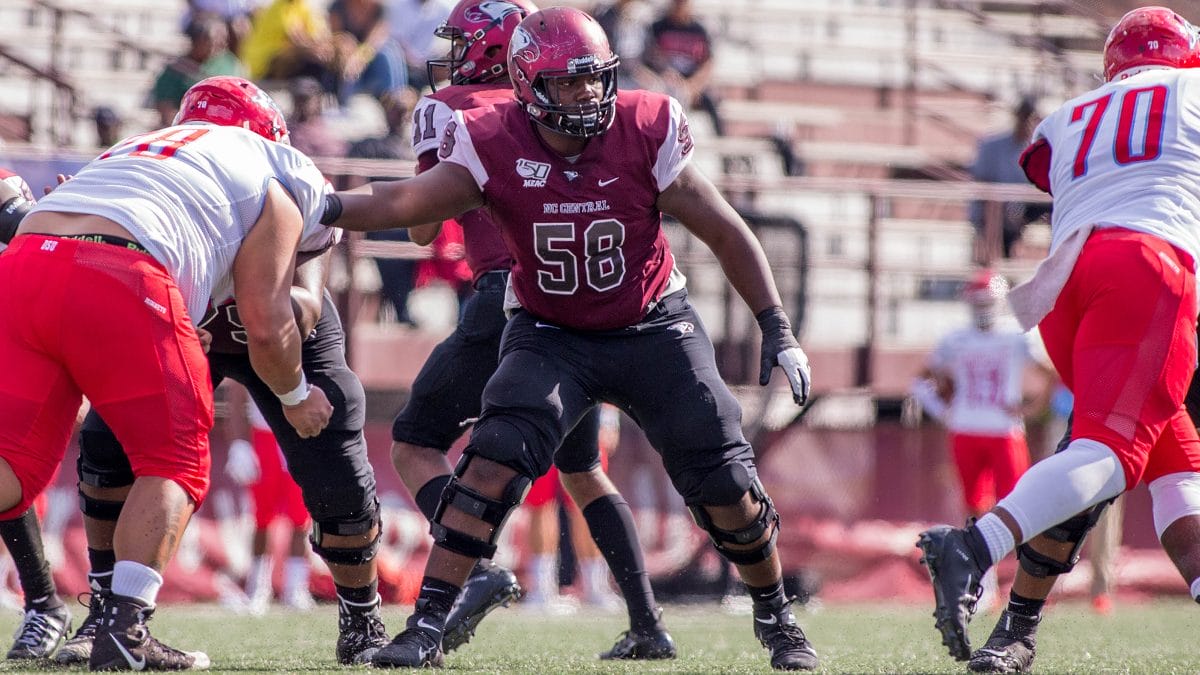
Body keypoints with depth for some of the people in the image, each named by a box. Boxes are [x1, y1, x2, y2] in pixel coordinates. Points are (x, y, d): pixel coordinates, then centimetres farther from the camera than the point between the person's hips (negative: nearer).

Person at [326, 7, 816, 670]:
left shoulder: (644, 134, -18)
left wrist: (778, 331, -10)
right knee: (495, 460, -23)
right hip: (550, 335, -1)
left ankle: (777, 618, 23)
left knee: (724, 483, -3)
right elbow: (408, 202, -29)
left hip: (652, 329, 1)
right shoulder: (494, 147, -17)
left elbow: (724, 231, -10)